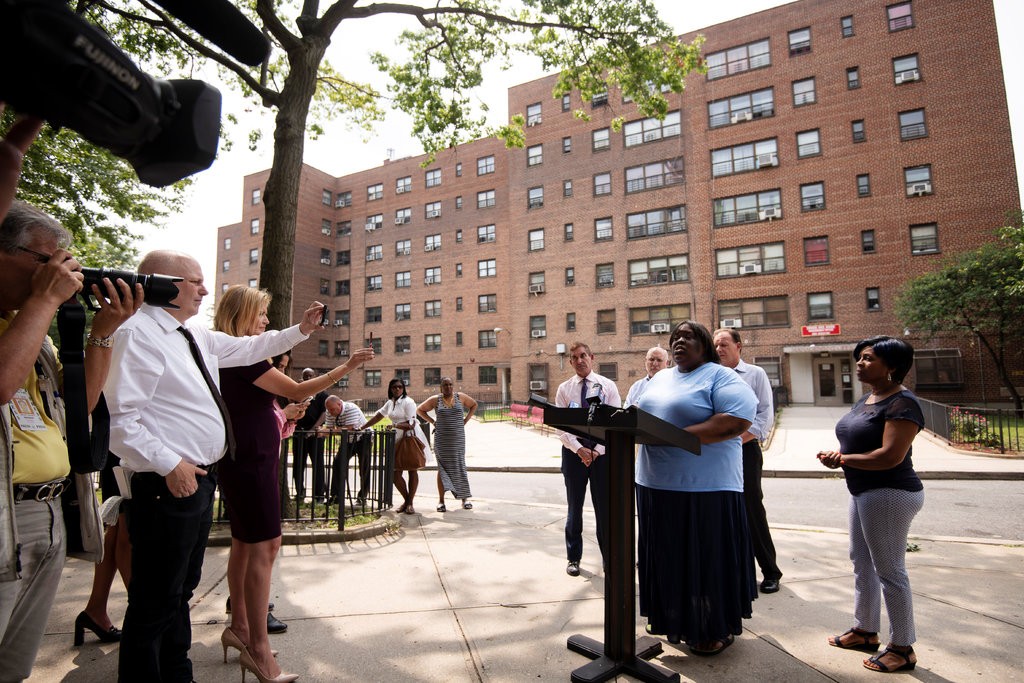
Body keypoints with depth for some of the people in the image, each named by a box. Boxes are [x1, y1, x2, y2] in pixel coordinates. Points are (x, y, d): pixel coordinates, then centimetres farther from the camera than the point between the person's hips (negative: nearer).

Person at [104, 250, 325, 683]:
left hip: (200, 479, 10)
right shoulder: (139, 334, -15)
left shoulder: (196, 336, 13)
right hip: (169, 484, -10)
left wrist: (301, 330, 20)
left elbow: (248, 348, 25)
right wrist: (169, 465, -24)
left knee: (181, 591, 22)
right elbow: (119, 418, -21)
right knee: (156, 603, 3)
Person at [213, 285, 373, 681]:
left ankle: (239, 628, 29)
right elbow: (298, 390, -22)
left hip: (245, 460, 10)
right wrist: (346, 368, -22)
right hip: (252, 461, -10)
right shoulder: (242, 356, -18)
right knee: (264, 546, -7)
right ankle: (258, 649, 0)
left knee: (245, 544, 16)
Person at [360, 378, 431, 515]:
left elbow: (411, 424, -18)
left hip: (411, 437, -6)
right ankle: (406, 500, 20)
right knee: (395, 473, 1)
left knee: (412, 471, 1)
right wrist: (361, 428, 16)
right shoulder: (390, 402, 12)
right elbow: (378, 416, 19)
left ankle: (409, 503, 11)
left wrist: (395, 425, -30)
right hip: (397, 439, 7)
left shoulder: (408, 402, -11)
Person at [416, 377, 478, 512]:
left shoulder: (461, 397, 2)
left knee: (459, 467, 4)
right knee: (443, 468, 3)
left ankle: (465, 498, 12)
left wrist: (466, 420, 7)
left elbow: (474, 405, 18)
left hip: (458, 439, 1)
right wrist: (432, 421, 1)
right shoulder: (435, 400, 0)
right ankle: (441, 500, 8)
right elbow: (419, 409, 10)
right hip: (442, 439, -1)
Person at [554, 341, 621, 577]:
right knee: (574, 506, 10)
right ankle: (573, 558, 24)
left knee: (604, 506, 6)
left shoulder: (607, 386, 0)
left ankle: (608, 558, 22)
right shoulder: (564, 389, 3)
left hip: (602, 450, -1)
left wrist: (597, 451, -13)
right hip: (573, 451, 1)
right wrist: (579, 449, -14)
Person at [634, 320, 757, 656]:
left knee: (707, 558, 5)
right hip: (656, 484, 7)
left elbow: (737, 421, -19)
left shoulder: (721, 377, -6)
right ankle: (676, 619, 33)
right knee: (670, 556, 16)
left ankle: (716, 630, 23)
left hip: (705, 487, -6)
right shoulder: (660, 378, 17)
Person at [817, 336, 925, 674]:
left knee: (889, 571, 1)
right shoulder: (867, 398, 11)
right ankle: (865, 630, 33)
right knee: (862, 561, 18)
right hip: (864, 491, 10)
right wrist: (837, 454, -5)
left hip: (889, 494, -10)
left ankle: (903, 648, 17)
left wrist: (842, 460, -16)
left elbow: (891, 456, -26)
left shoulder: (901, 403, -18)